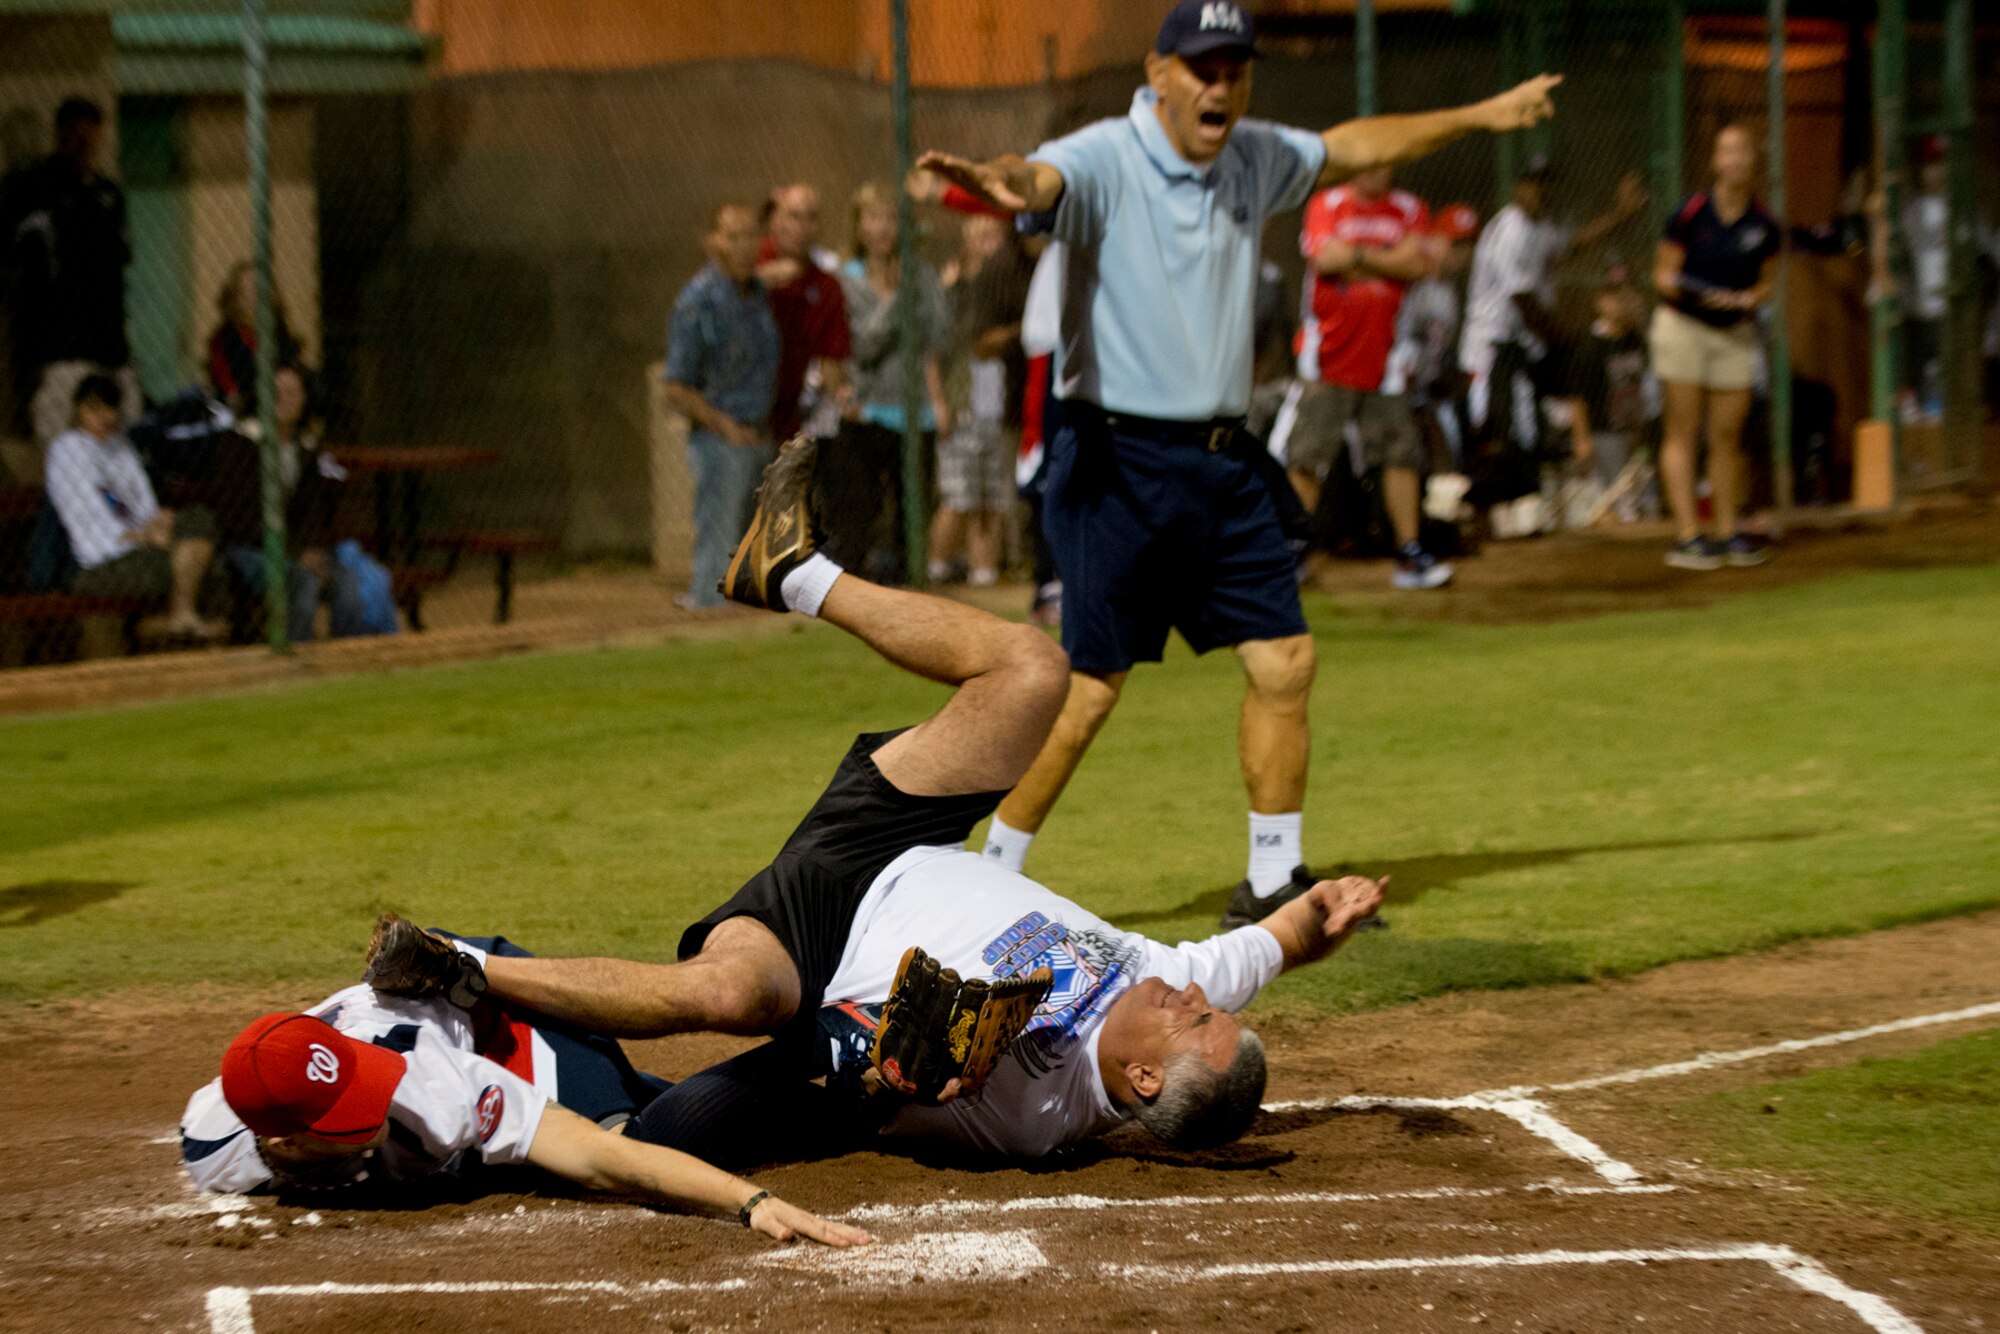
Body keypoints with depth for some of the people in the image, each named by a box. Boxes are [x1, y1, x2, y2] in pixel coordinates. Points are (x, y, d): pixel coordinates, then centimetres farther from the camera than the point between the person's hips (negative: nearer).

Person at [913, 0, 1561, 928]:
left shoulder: (1254, 160, 9)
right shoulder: (1105, 161, -13)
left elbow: (1349, 150, 28)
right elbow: (1046, 180, -36)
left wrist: (1478, 117, 35)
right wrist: (1004, 183, -60)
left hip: (1224, 464, 7)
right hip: (1118, 459, -7)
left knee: (1283, 661, 5)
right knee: (1089, 688, -8)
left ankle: (1273, 884, 17)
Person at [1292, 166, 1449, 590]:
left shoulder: (1410, 210, 8)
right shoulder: (1326, 205, 1)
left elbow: (1415, 265, -7)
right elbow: (1325, 257, -15)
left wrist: (1356, 256, -11)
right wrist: (1387, 260, -9)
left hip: (1383, 360, 3)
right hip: (1329, 360, -3)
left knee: (1403, 453, 0)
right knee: (1306, 459, -5)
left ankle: (1410, 555, 6)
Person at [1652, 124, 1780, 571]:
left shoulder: (1763, 224, -2)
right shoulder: (1693, 212, -11)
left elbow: (1767, 281, 9)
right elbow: (1663, 272, -5)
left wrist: (1747, 299, -11)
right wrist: (1675, 287, -27)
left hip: (1735, 332, 3)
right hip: (1683, 327, -3)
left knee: (1728, 435, 5)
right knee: (1682, 431, -5)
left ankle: (1727, 531, 12)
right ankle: (1686, 534, -7)